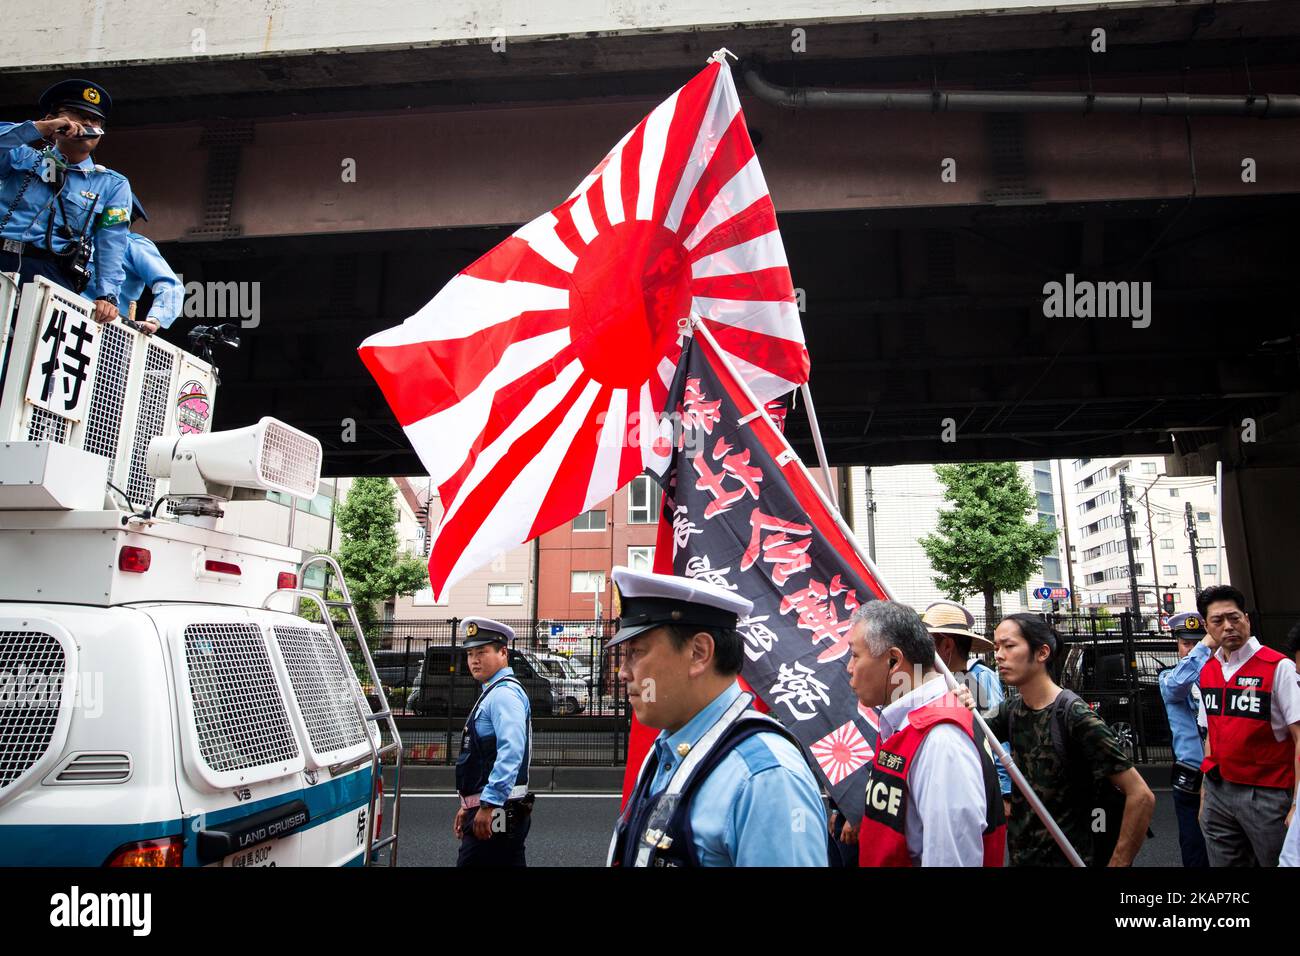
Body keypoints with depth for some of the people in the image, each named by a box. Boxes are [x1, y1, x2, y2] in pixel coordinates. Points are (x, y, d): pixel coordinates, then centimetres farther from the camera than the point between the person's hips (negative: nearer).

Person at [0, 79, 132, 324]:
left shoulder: (113, 185, 17)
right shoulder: (22, 156, 24)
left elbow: (111, 248, 5)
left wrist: (107, 295, -10)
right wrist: (38, 128, 0)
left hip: (50, 272, -1)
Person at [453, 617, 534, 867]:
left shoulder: (504, 693, -14)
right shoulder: (492, 693, 18)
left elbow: (511, 752, -26)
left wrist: (488, 804, -27)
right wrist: (468, 805, 26)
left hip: (496, 809, -10)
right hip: (486, 807, 10)